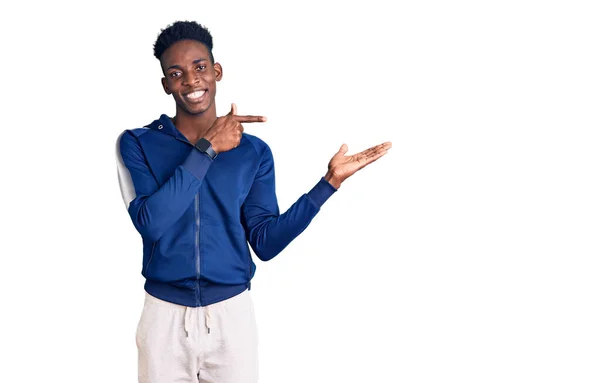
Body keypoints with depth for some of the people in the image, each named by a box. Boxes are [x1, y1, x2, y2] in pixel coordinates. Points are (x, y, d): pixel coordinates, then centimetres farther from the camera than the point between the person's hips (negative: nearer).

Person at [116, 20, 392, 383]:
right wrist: (207, 150, -18)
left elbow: (265, 241, -3)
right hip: (164, 317, -1)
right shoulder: (137, 144, -3)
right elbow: (150, 223, -17)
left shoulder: (253, 151, 1)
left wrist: (330, 181, -9)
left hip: (232, 316, 1)